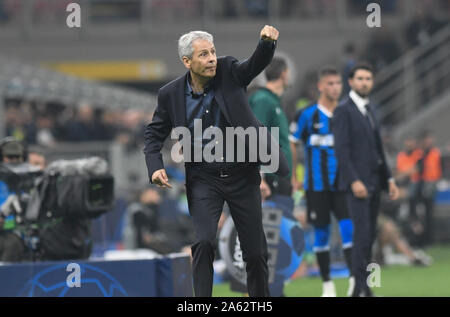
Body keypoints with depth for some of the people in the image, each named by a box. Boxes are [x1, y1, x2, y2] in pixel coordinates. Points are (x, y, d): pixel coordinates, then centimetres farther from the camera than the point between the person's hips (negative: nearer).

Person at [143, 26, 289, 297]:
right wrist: (155, 167, -9)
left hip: (242, 175, 1)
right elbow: (154, 133, 6)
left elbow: (258, 63, -21)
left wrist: (267, 42, -42)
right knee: (203, 243, -17)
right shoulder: (171, 94, -4)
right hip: (203, 180, -1)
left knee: (256, 250, 7)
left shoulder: (228, 72, -5)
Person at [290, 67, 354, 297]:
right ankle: (327, 283, 14)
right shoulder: (309, 115, -3)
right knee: (321, 233, 4)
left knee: (349, 228, -11)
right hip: (317, 184, -2)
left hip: (342, 183, 2)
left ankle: (354, 278, -11)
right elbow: (292, 145, 2)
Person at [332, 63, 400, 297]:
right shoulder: (343, 111, -7)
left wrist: (389, 179, 16)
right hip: (357, 183, -8)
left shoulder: (368, 110, 19)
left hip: (373, 182, 8)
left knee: (369, 236, 6)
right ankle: (362, 288, -15)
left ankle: (360, 287, 8)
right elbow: (341, 149, -15)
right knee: (362, 233, -14)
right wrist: (354, 181, -23)